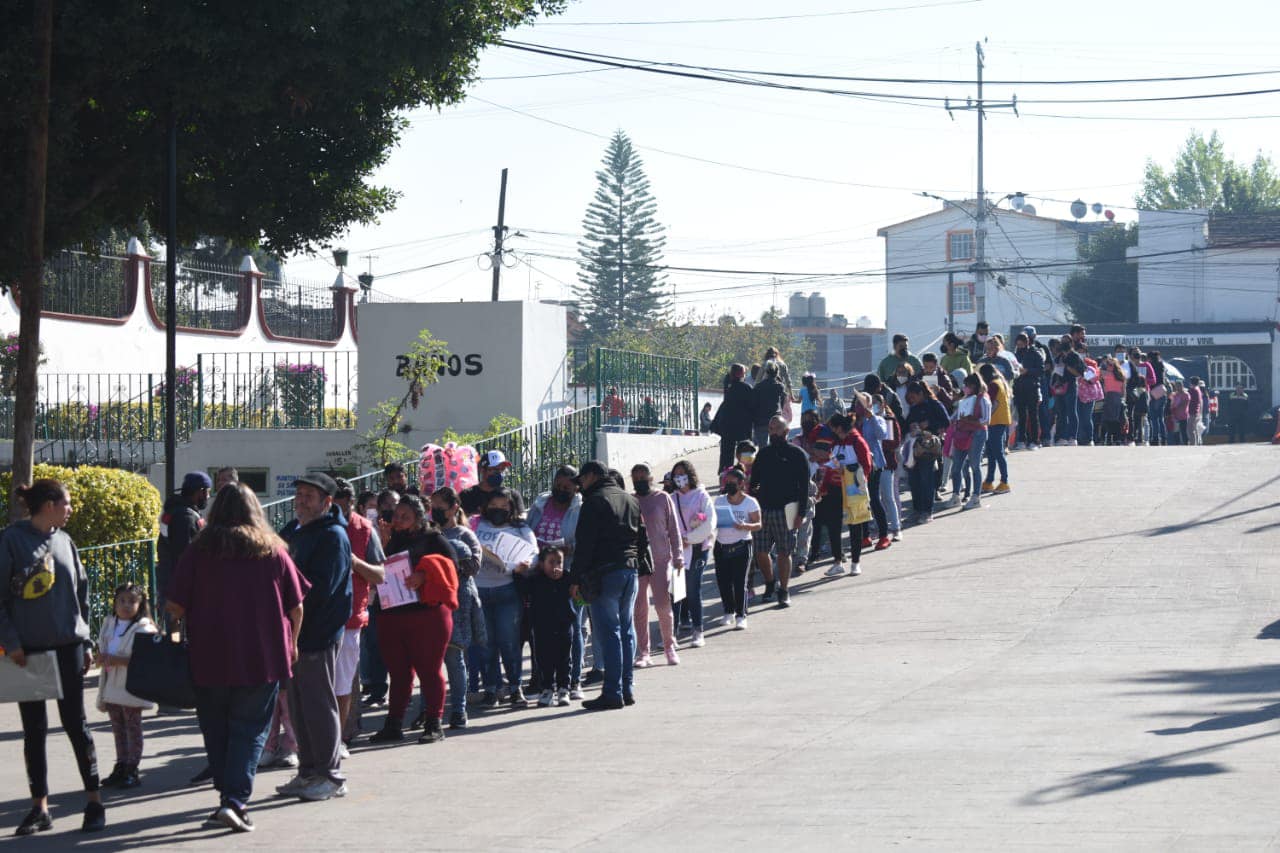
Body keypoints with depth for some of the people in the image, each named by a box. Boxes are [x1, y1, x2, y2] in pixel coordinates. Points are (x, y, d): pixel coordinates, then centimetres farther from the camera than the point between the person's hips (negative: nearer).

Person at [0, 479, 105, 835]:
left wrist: (85, 641, 11)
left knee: (75, 723, 2)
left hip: (66, 646, 3)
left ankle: (94, 802, 8)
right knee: (34, 729, 4)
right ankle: (40, 808, 11)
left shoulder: (64, 541, 8)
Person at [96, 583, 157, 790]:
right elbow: (102, 650, 21)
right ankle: (121, 767, 20)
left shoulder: (143, 629, -11)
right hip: (112, 686, 7)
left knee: (133, 726, 0)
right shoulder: (108, 624, 11)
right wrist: (102, 658, -3)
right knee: (118, 727, 13)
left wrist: (118, 660, -26)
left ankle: (132, 770, 3)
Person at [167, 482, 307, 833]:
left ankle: (228, 796, 17)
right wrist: (291, 643, 21)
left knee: (217, 733, 13)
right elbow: (296, 606, 4)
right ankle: (235, 800, -12)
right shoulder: (273, 550, 1)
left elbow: (175, 606, -4)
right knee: (249, 729, 2)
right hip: (262, 659, 0)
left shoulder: (199, 550, -2)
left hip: (209, 659, 0)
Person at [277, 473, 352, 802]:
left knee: (319, 703, -6)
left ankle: (330, 776, 0)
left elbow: (319, 588, -20)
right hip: (295, 630, 9)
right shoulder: (294, 531, 16)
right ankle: (308, 772, 21)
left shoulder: (333, 537, -12)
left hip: (319, 634, -9)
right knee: (298, 704, 13)